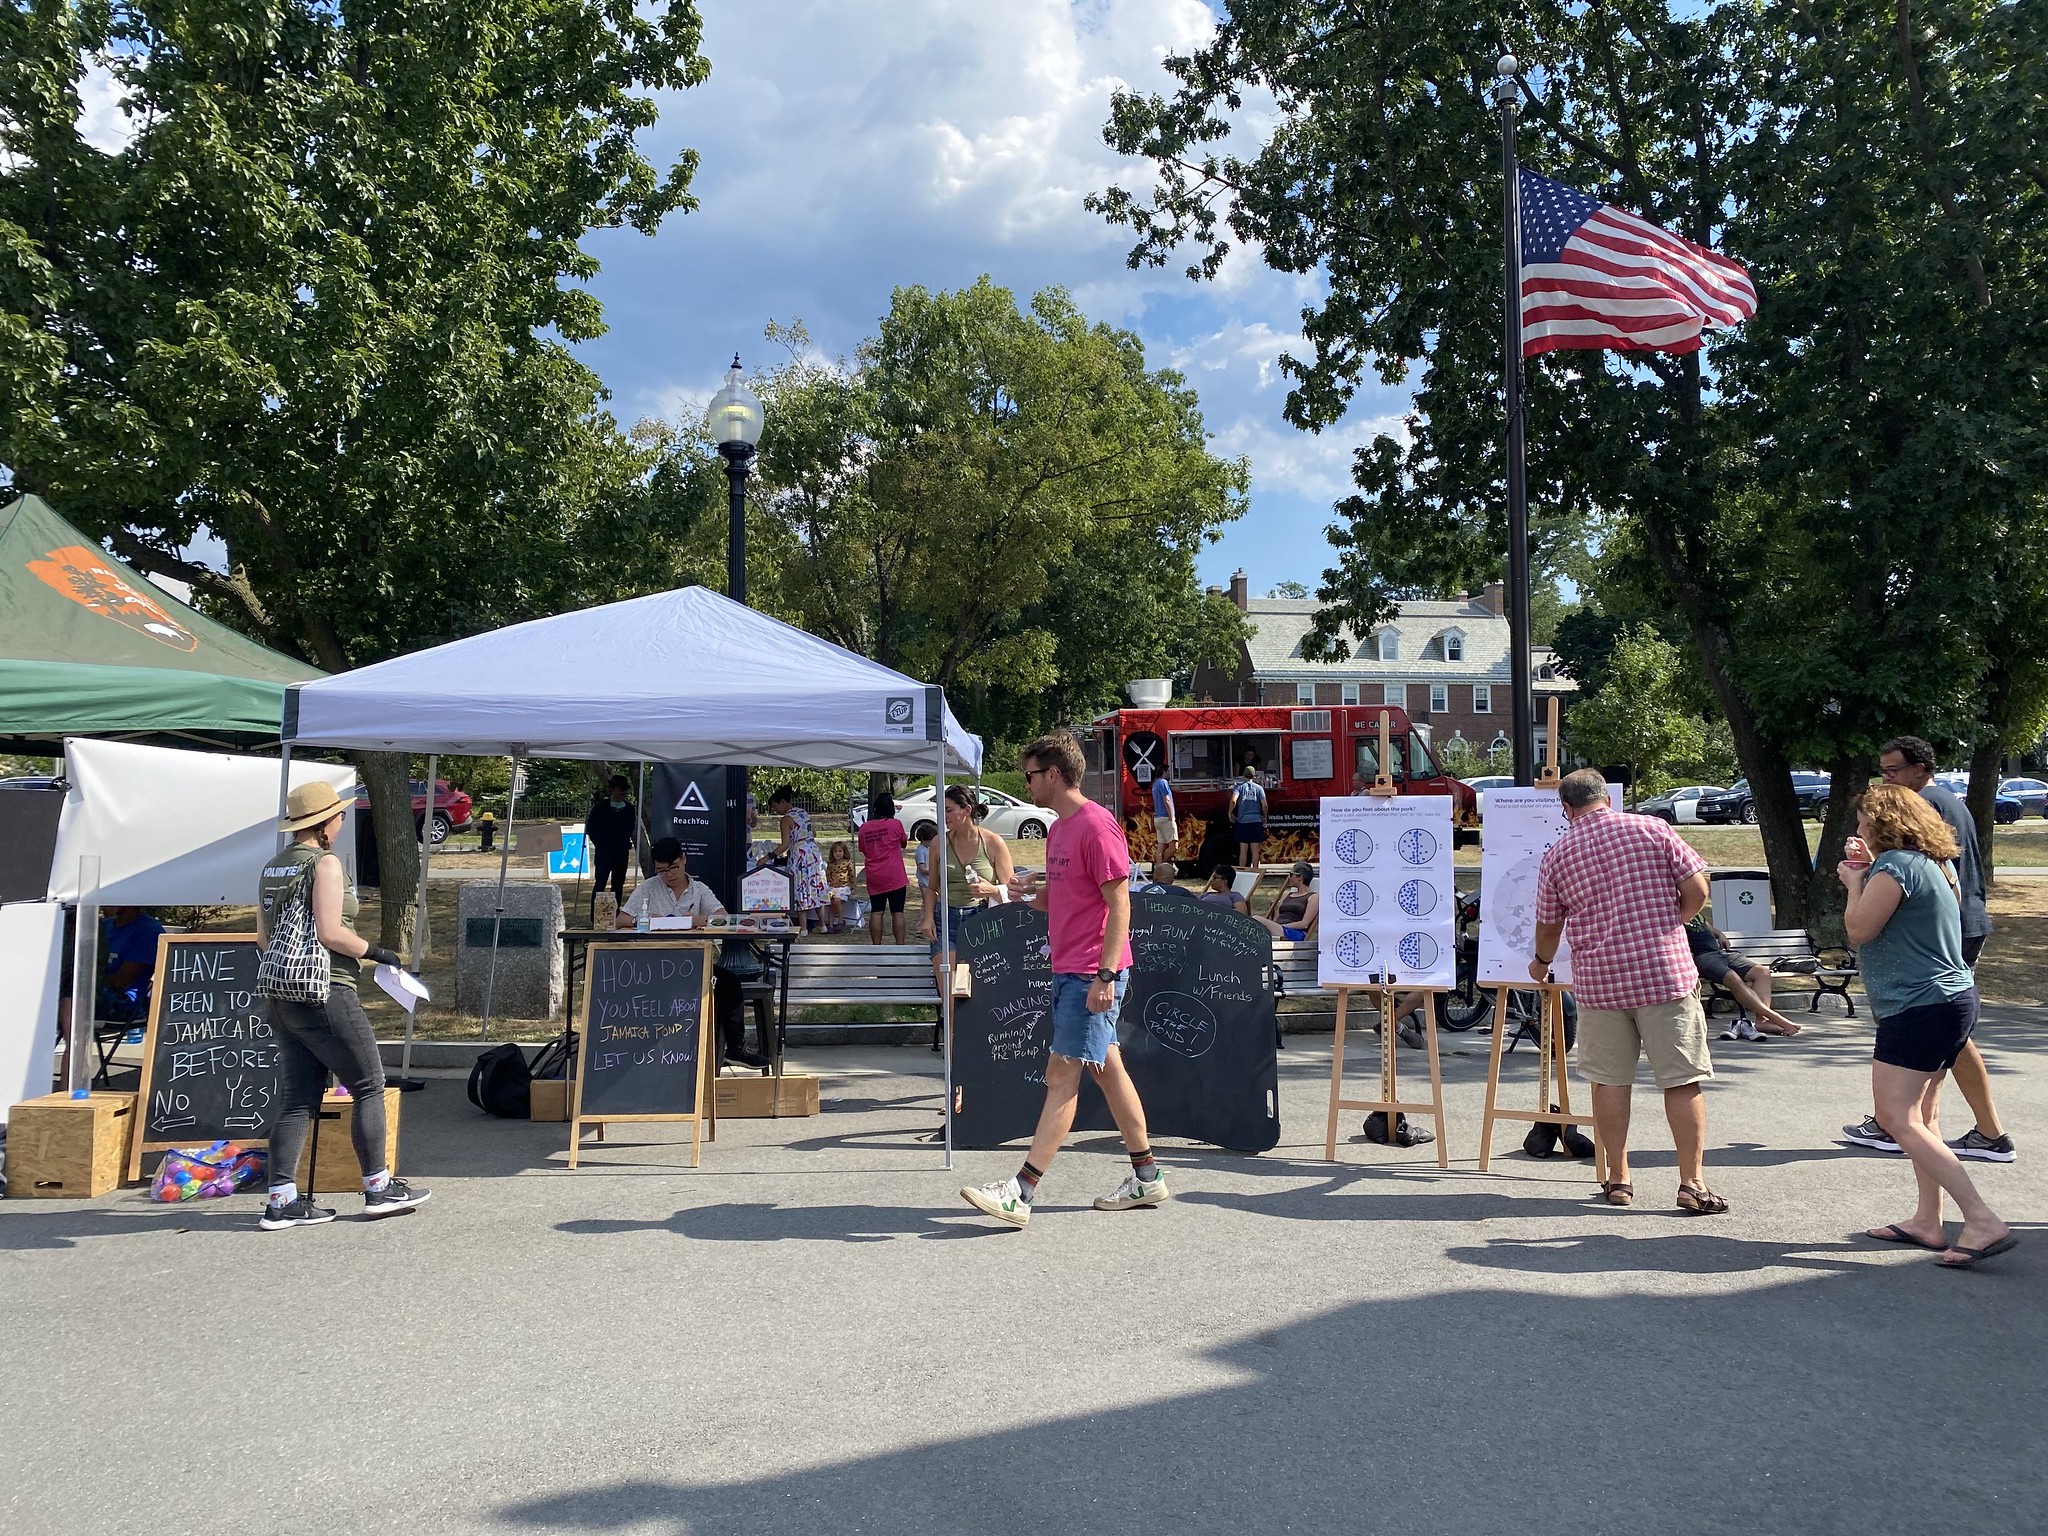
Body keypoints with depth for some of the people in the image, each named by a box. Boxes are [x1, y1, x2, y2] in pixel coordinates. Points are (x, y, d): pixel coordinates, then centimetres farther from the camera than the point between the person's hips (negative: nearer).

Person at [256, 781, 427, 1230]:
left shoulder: (272, 866, 14)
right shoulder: (325, 862, -11)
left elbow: (263, 937, 17)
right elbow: (330, 933, -19)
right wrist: (376, 952, -6)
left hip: (281, 999, 9)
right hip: (326, 994, -8)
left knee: (296, 1099, 9)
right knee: (370, 1087, 3)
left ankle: (281, 1200, 7)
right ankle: (378, 1188, 9)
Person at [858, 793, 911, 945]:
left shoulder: (864, 828, 4)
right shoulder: (895, 824, -6)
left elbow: (863, 851, 12)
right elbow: (904, 843, 9)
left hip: (874, 878, 3)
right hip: (895, 877, -3)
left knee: (876, 913, 3)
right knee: (897, 912, 0)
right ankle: (900, 946, -1)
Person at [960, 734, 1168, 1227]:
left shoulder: (1097, 826, -14)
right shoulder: (1059, 830, 16)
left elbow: (1119, 904, -18)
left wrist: (1105, 975, -23)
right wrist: (1033, 893, 5)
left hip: (1091, 975, -10)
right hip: (1068, 970, 10)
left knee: (1062, 1075, -9)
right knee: (1107, 1070, 13)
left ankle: (1021, 1192, -9)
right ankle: (1147, 1176, 22)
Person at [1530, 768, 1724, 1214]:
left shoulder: (1557, 854, 5)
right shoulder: (1652, 829, 1)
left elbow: (1549, 925, 14)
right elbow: (1696, 890, -2)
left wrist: (1541, 962, 34)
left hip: (1599, 978, 1)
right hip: (1666, 973, -1)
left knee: (1609, 1079, 11)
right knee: (1682, 1079, 4)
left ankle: (1618, 1178, 16)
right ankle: (1692, 1182, 3)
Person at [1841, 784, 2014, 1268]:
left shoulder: (1895, 865, -16)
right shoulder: (1931, 863, 15)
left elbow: (1859, 929, -16)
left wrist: (1855, 883, -1)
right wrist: (1869, 873, 18)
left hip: (1919, 1006, -11)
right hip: (1951, 999, 11)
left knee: (1898, 1118, -12)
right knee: (1921, 1116, 15)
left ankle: (1983, 1221, -17)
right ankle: (1927, 1220, 19)